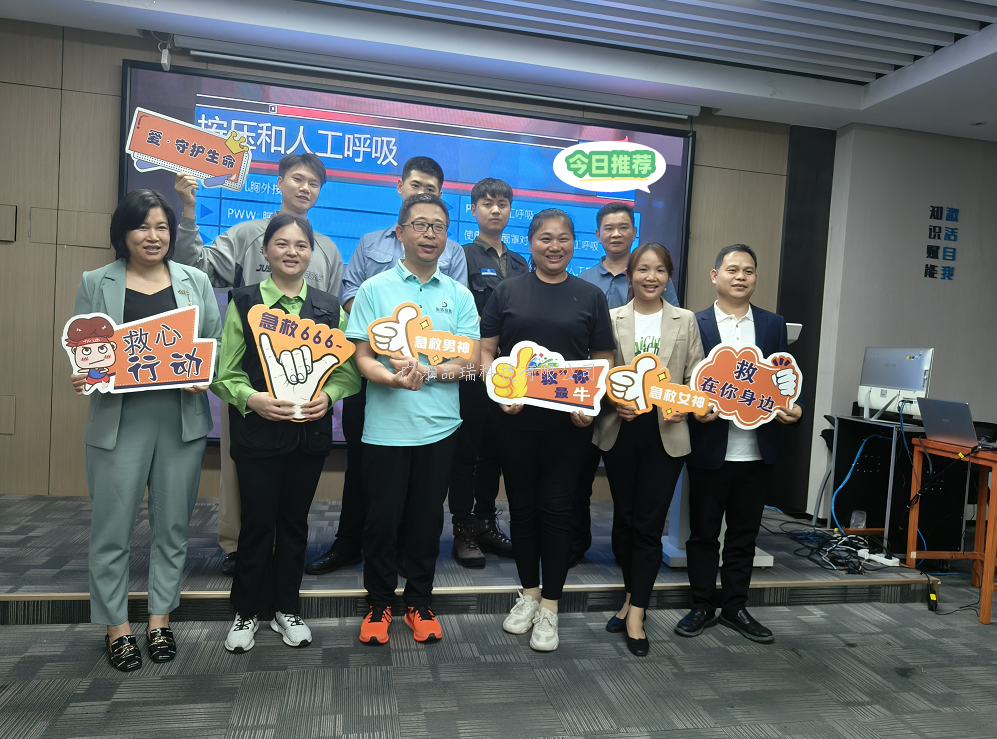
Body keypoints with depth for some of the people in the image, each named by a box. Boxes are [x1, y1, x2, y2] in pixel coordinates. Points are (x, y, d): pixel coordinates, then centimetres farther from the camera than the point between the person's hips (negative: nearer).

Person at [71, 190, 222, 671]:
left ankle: (160, 619, 25)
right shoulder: (95, 283, 7)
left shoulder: (196, 282, 10)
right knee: (113, 527, 3)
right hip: (118, 420, -1)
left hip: (182, 419, 2)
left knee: (172, 524, 10)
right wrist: (82, 377, -14)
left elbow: (216, 343, 7)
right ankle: (116, 626, 20)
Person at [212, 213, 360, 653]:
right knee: (257, 522, 5)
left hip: (310, 431, 2)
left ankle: (287, 609, 30)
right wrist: (252, 398, -20)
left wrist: (328, 394, -12)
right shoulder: (244, 302, 0)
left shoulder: (329, 307, 7)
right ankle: (247, 612, 25)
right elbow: (224, 372, -3)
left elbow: (347, 368, 6)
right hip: (257, 431, -2)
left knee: (294, 521, 13)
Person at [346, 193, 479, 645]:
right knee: (382, 519, 6)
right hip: (385, 427, -1)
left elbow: (470, 361, 0)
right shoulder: (374, 289, 1)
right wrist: (395, 379, -24)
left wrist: (427, 373, -17)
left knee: (427, 519, 11)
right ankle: (379, 604, 27)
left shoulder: (459, 295, 7)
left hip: (439, 426, 2)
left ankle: (420, 603, 30)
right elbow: (363, 358, -4)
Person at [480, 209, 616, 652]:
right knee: (522, 505, 10)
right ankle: (529, 594, 29)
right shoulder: (508, 291, 6)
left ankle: (549, 607, 17)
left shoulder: (590, 296, 7)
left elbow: (604, 359, 7)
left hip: (568, 420, -1)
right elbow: (485, 350, 4)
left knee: (556, 508, 3)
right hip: (515, 417, 1)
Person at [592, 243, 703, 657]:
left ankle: (636, 614, 9)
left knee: (649, 524, -1)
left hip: (666, 433, 0)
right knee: (624, 518, 11)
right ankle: (634, 596, 31)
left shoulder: (685, 321, 8)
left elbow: (697, 377, 7)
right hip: (620, 430, 1)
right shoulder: (611, 319, 5)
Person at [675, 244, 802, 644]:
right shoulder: (694, 323, -1)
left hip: (758, 449, 3)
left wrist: (793, 408, -10)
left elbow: (786, 378, 9)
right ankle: (703, 607, 26)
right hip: (709, 447, -2)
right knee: (703, 532, 9)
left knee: (744, 533, 14)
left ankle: (735, 607, 30)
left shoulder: (774, 325, 9)